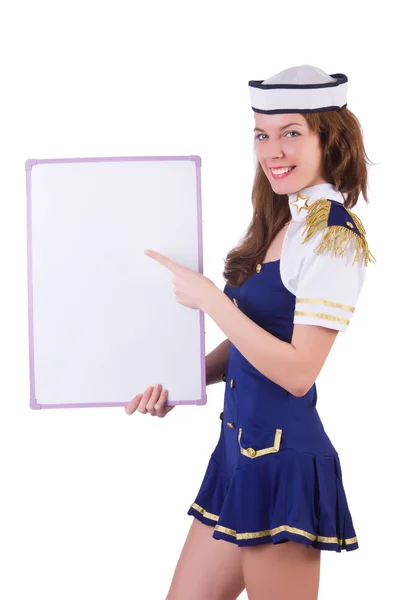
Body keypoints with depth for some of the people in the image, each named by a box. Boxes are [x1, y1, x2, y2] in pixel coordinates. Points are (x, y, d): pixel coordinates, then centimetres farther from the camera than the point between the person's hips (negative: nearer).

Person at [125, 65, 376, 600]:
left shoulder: (334, 238, -15)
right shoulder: (279, 224, 11)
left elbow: (298, 370, -20)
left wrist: (207, 298, -20)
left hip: (285, 460, -9)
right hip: (240, 448, 9)